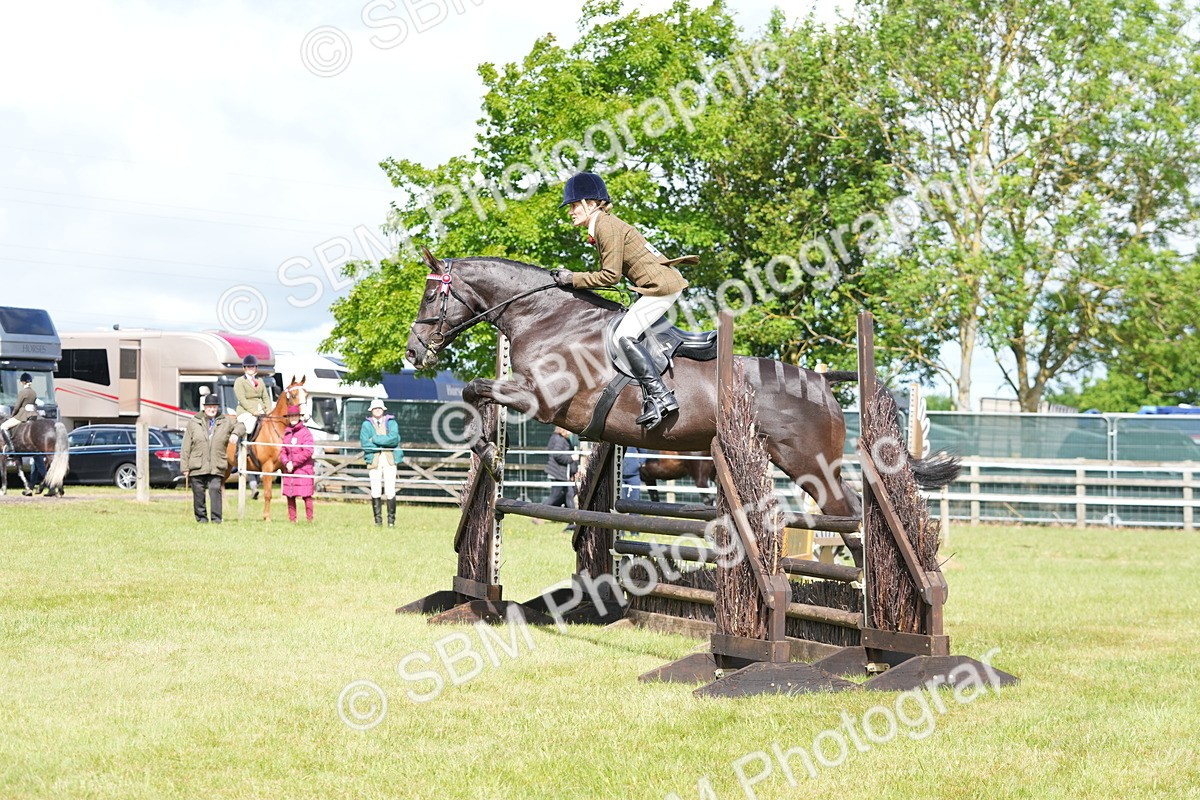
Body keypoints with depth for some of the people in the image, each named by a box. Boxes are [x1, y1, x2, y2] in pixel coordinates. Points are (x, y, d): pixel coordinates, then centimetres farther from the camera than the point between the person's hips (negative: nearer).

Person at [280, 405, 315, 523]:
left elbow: (308, 452, -12)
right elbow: (282, 451, 10)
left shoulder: (306, 432, -5)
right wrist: (286, 463, -9)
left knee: (306, 496, -5)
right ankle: (292, 520, 13)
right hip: (289, 470, 5)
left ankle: (309, 519, 2)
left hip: (304, 469, -5)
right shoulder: (286, 432, 12)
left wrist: (294, 462, -13)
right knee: (290, 495, 5)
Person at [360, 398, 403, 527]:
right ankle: (378, 520, 3)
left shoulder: (391, 422, 9)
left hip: (390, 459, 0)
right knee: (375, 492, -3)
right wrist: (385, 444, -7)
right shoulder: (367, 424, 8)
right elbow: (365, 443, -5)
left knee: (390, 492, -6)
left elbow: (394, 438, -9)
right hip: (374, 460, 0)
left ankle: (391, 520, 0)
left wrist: (375, 439, -8)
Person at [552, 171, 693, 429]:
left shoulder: (607, 226, -15)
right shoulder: (601, 227, 16)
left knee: (624, 335, -17)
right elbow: (610, 271, 17)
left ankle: (660, 396, -22)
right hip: (660, 283, 11)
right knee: (626, 333, 15)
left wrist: (574, 279, -10)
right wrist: (573, 279, 10)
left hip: (661, 284, -11)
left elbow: (611, 275, -17)